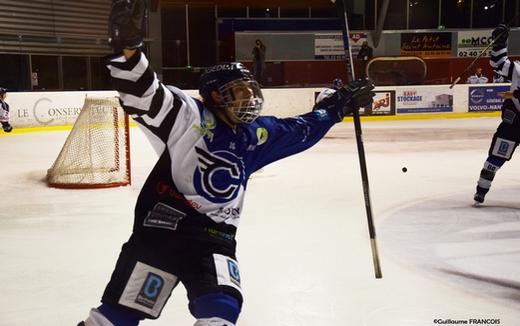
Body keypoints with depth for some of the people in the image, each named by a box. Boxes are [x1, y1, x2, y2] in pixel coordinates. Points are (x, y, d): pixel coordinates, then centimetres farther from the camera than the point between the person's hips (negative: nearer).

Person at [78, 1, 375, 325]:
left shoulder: (255, 135, 10)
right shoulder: (192, 117, -8)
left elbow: (300, 131, 23)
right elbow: (145, 96, -20)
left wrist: (338, 105, 25)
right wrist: (127, 47, -36)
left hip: (215, 236, 5)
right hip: (162, 225, -4)